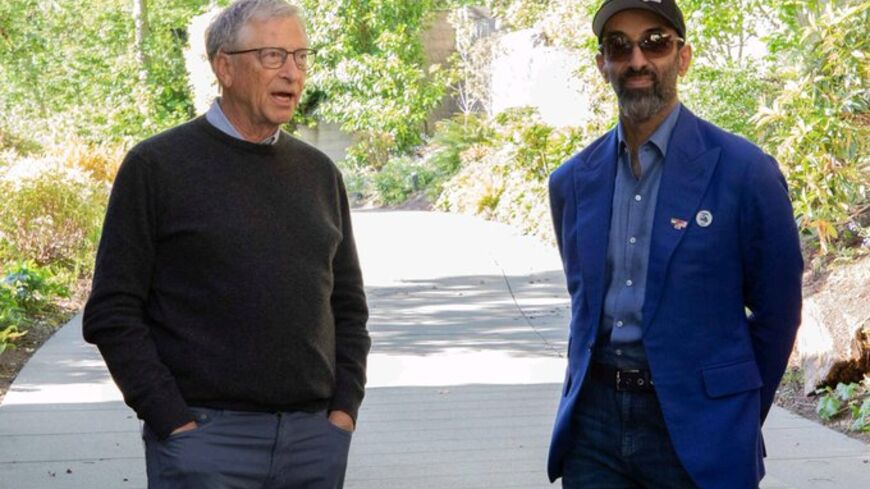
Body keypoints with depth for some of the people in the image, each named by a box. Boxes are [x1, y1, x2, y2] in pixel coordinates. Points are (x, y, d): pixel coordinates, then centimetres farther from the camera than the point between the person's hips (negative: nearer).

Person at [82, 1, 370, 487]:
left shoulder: (319, 172, 11)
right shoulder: (156, 166, -3)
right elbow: (113, 314, -6)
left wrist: (344, 409, 4)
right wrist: (174, 424, -11)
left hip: (318, 436, 4)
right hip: (205, 437, -4)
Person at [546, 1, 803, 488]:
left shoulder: (744, 171, -7)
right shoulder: (572, 181, 6)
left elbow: (776, 312, -1)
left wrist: (738, 423, 5)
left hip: (695, 430, -4)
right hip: (594, 424, 4)